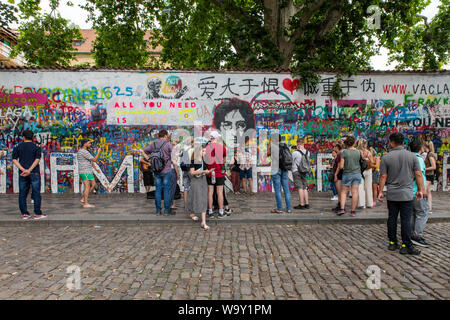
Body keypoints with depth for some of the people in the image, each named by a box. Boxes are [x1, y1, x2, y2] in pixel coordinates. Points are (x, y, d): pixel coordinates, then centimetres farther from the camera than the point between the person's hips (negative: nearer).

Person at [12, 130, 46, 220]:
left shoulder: (17, 147, 8)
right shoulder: (36, 147, 0)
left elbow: (14, 160, -1)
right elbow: (37, 160, -12)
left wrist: (23, 170, -9)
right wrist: (29, 170, -14)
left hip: (22, 174, 3)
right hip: (34, 173, -3)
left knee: (22, 193, 9)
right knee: (36, 193, 0)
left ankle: (24, 214, 12)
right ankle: (37, 214, 1)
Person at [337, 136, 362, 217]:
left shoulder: (344, 152, -11)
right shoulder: (358, 152, -2)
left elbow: (341, 166, -12)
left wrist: (340, 165, 8)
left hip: (347, 174, -2)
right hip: (357, 173, 2)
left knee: (344, 192, 9)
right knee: (355, 192, 4)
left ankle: (342, 209, -1)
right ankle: (353, 211, 8)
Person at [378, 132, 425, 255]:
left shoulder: (386, 157, -4)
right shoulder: (412, 156, -2)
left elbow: (383, 176, -4)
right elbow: (418, 174, -1)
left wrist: (380, 191, 3)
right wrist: (420, 190, 8)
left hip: (392, 195, 1)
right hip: (407, 194, -1)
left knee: (392, 219, 10)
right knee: (406, 220, 1)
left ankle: (392, 243, 18)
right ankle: (406, 246, 4)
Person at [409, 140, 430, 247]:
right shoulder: (419, 159, -11)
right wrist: (423, 189, -13)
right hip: (418, 191, -8)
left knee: (412, 214, 14)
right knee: (423, 213, -2)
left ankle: (411, 235, 18)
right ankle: (417, 236, -3)